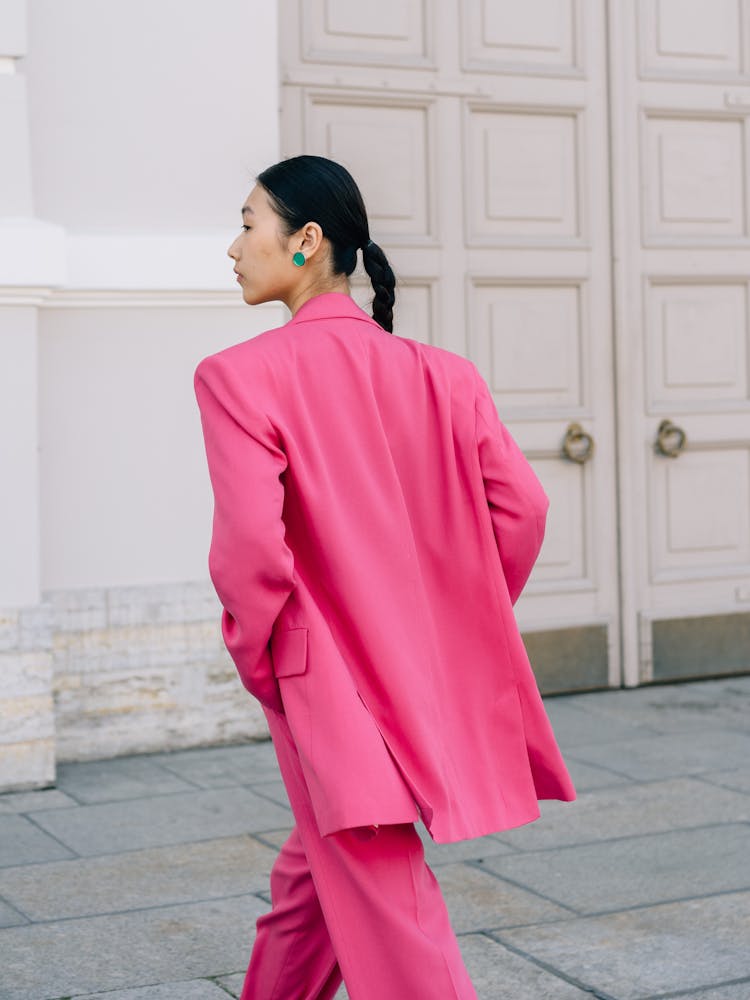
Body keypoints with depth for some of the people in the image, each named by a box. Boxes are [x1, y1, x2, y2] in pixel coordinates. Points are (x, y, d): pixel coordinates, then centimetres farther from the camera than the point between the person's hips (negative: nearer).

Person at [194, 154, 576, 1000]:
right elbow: (520, 507, 0)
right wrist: (453, 631, 11)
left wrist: (255, 655, -5)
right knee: (308, 879, 26)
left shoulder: (241, 376, -13)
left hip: (326, 689, -7)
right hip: (429, 684, 7)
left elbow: (250, 542, -22)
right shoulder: (442, 374, 4)